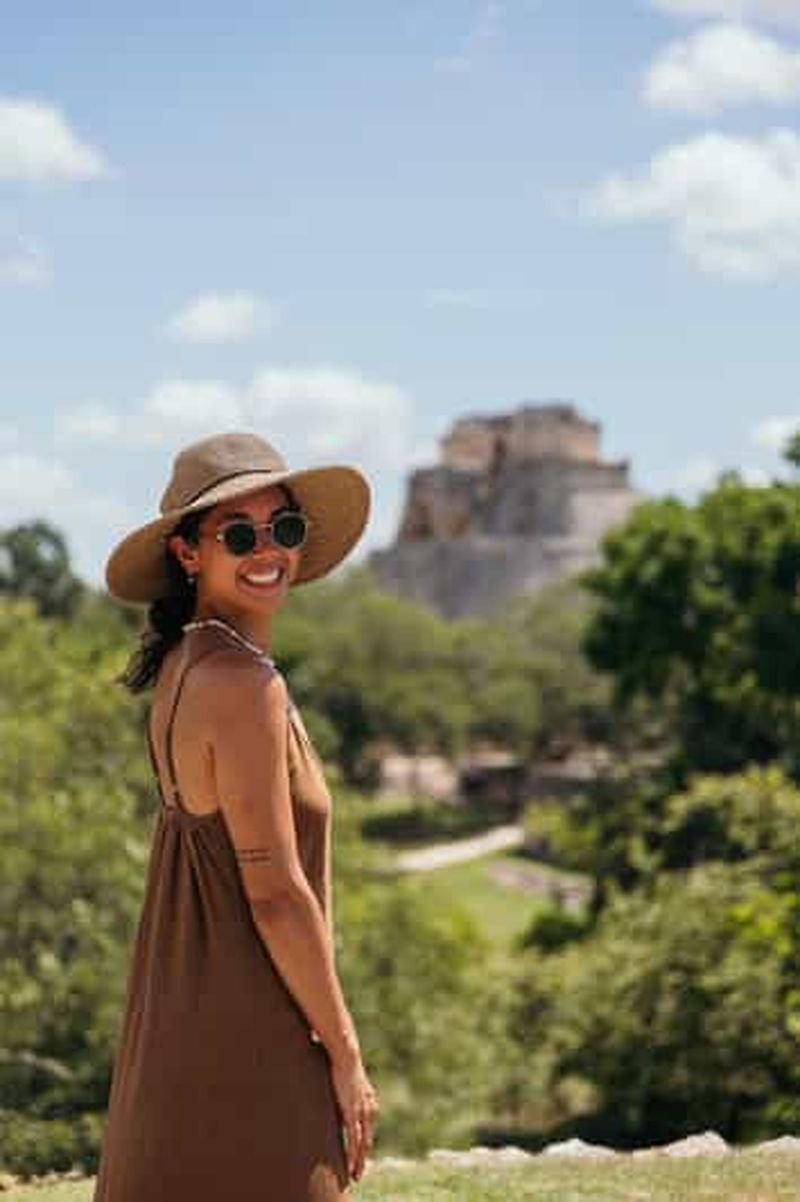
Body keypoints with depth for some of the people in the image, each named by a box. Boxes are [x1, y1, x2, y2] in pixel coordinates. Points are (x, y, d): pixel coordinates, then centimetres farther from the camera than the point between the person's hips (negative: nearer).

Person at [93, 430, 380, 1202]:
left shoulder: (182, 667, 10)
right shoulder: (244, 683, -18)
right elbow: (275, 893, -19)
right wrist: (346, 1054, -11)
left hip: (182, 1020, 10)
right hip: (243, 1043, -10)